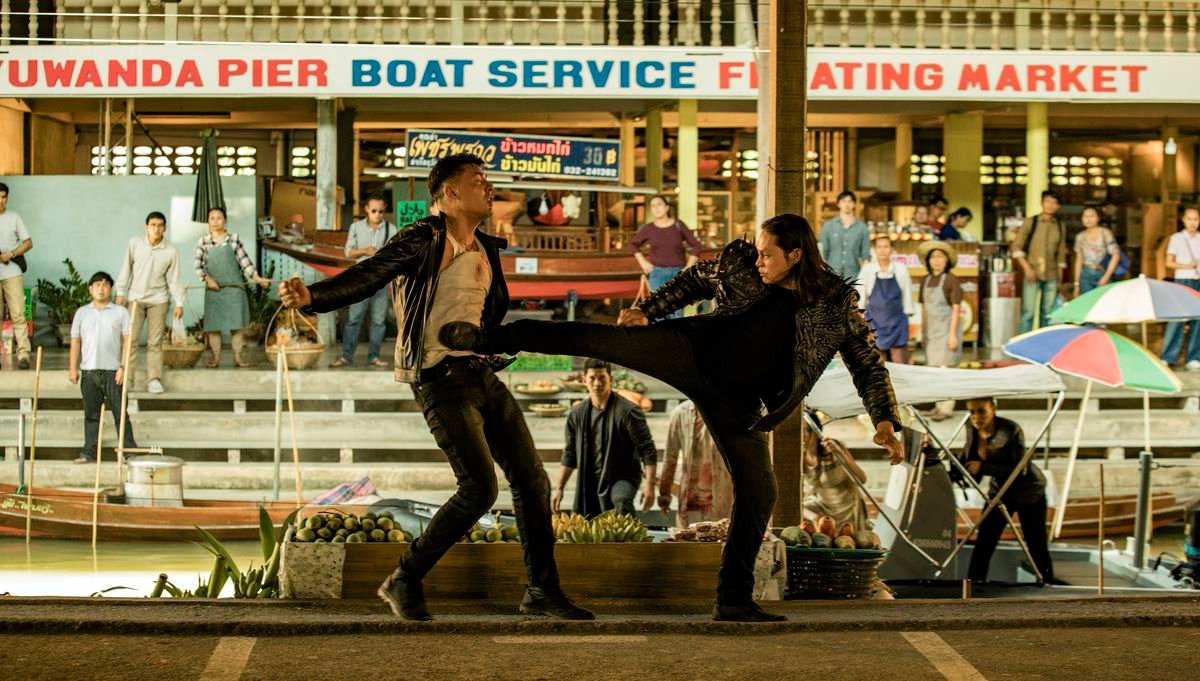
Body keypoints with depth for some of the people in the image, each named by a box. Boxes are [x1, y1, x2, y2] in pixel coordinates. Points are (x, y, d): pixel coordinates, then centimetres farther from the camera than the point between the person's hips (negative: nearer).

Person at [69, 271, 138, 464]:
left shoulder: (120, 312, 3)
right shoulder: (82, 313, 10)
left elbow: (127, 341, 0)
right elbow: (75, 341, 10)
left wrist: (124, 367, -8)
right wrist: (73, 368, 4)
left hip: (113, 370, -2)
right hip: (89, 370, 2)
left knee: (120, 412, -1)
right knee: (91, 414, 7)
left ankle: (130, 450, 2)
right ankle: (89, 451, 12)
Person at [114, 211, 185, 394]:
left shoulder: (171, 251, -5)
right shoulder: (135, 244, -5)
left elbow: (174, 278, -1)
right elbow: (126, 268, 3)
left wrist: (179, 303, -4)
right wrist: (120, 291, 1)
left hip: (158, 299, 0)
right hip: (136, 297, 0)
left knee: (155, 341, 2)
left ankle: (154, 380, 6)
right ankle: (127, 378, 2)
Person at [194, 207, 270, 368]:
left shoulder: (233, 238, 2)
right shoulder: (203, 241, 1)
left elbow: (244, 261, 3)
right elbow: (198, 265, 1)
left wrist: (257, 278, -3)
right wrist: (208, 279, -13)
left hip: (234, 288, 0)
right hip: (214, 289, 0)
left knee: (236, 323, 2)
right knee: (213, 323, 1)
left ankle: (238, 356, 8)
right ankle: (215, 356, 9)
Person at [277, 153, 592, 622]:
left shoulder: (486, 250, 15)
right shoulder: (423, 240, -9)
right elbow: (365, 278, -21)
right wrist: (311, 296, -35)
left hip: (481, 373, 8)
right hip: (440, 378, -8)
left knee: (532, 479, 8)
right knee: (480, 488, -16)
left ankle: (542, 591, 20)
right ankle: (404, 582, -1)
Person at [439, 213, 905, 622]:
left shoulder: (837, 304, -6)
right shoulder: (738, 262, -2)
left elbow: (868, 365, -3)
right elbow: (693, 281, 16)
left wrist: (886, 421, -14)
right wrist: (647, 310, 6)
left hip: (736, 402, 1)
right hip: (692, 353, -1)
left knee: (758, 493, -1)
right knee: (600, 339, -17)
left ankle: (733, 600, 12)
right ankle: (488, 339, -8)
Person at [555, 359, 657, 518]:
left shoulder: (627, 411, -10)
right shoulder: (577, 414, 6)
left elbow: (648, 450, -12)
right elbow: (570, 454, 16)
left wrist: (649, 484, -23)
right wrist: (559, 488, 11)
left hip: (623, 477, -6)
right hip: (590, 483, 6)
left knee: (621, 502, -37)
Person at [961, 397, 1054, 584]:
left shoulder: (1010, 430, -27)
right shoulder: (972, 429, -9)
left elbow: (1019, 470, -32)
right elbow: (966, 462, 5)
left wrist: (983, 467, -36)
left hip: (1029, 492, -5)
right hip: (1000, 491, 5)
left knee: (1038, 548, -1)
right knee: (983, 544, -4)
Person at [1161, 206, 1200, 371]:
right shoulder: (1176, 238, 2)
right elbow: (1169, 263, 1)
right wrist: (1185, 266, -13)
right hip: (1182, 281, -3)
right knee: (1176, 319, -9)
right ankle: (1167, 357, -4)